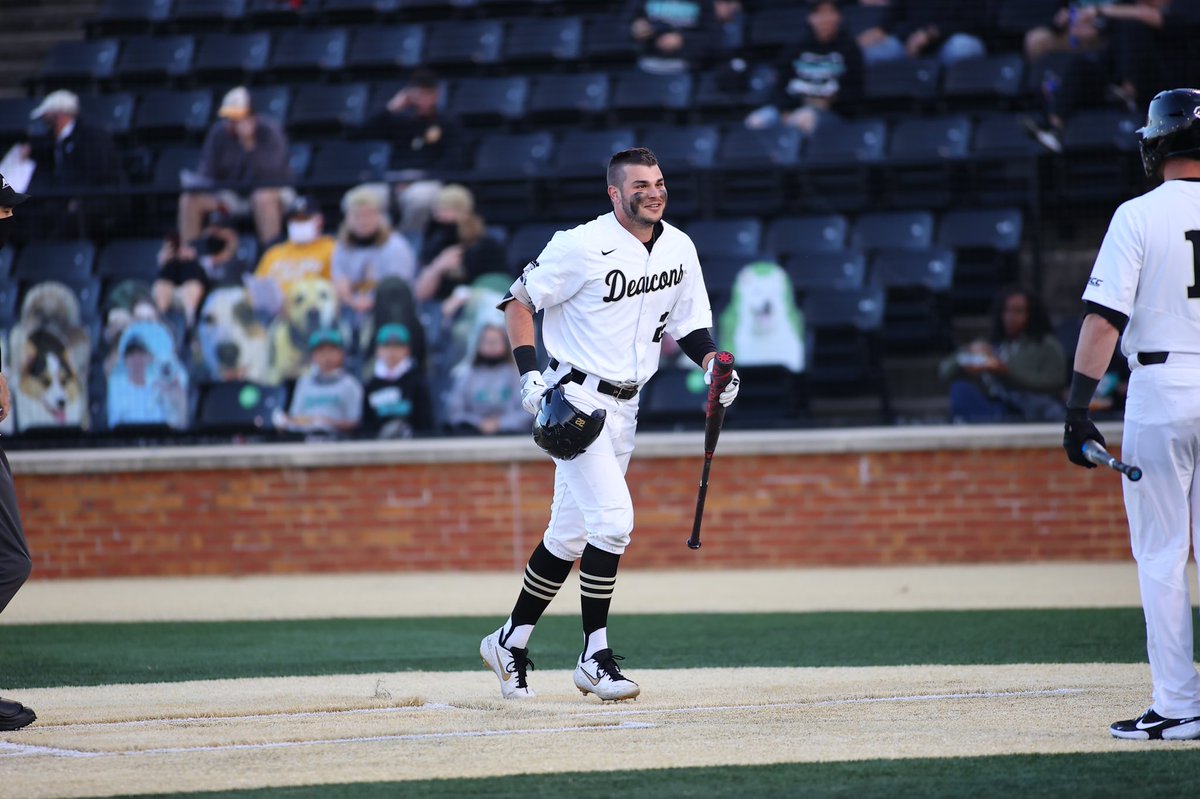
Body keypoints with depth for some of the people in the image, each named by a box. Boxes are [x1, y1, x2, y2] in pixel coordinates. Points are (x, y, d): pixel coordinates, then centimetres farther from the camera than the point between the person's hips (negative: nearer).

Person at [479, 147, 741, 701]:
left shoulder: (679, 249, 6)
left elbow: (688, 323, 17)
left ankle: (511, 642, 25)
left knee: (570, 532, 12)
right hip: (575, 400, -7)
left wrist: (713, 365, -3)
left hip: (624, 406, 7)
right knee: (612, 518, -17)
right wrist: (529, 373, -19)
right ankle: (594, 659, -9)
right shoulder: (582, 246, -14)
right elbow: (519, 301, -8)